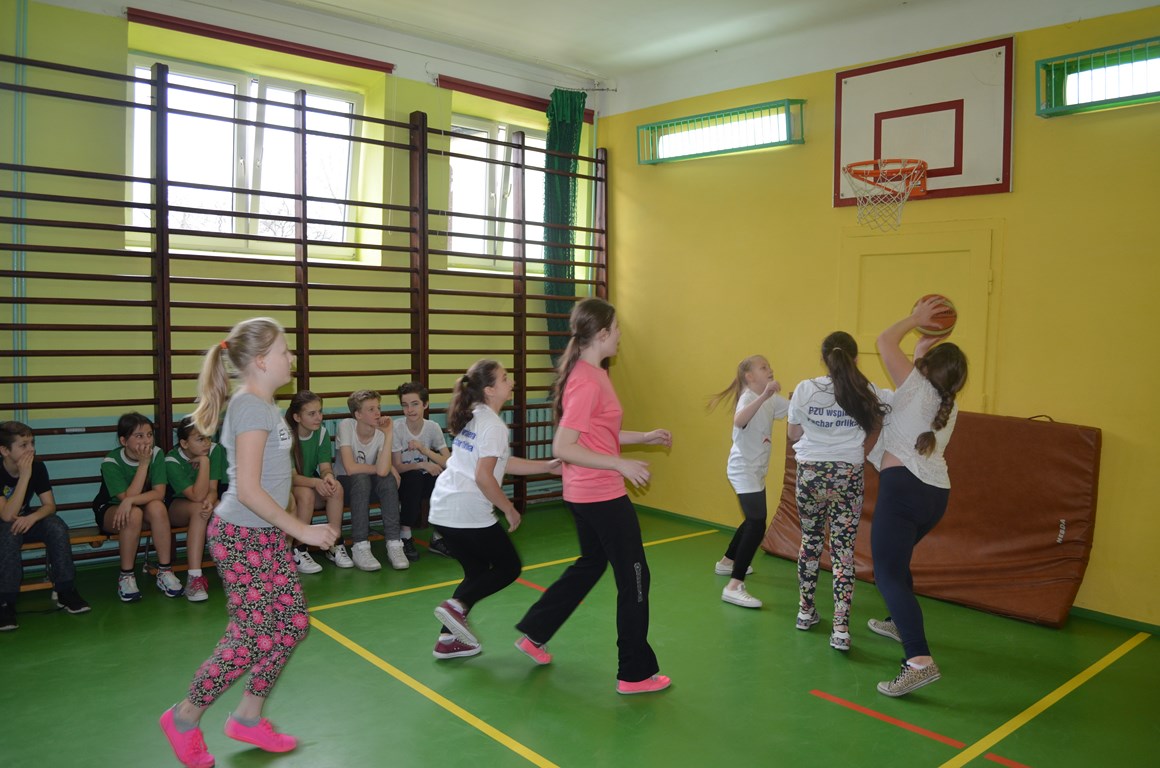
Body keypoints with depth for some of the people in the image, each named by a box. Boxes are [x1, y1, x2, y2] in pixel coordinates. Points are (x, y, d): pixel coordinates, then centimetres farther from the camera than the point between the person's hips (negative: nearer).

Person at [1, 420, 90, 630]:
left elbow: (50, 505, -9)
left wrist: (32, 517, -33)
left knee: (57, 526, -24)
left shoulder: (37, 467, -11)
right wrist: (25, 475, -38)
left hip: (25, 519, 4)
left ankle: (64, 591, -15)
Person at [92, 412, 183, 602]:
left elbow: (159, 493, -21)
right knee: (134, 514, -36)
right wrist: (143, 464, -30)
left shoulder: (156, 454, -14)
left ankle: (165, 572, -25)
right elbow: (127, 497, -28)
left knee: (157, 507, -32)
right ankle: (126, 577, -22)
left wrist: (131, 501, -37)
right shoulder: (111, 462, -21)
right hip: (111, 510, -2)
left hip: (145, 509, 2)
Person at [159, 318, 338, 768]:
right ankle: (185, 718, 23)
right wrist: (303, 530, -20)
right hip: (242, 538, -9)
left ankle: (249, 717, 28)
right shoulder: (251, 407, -20)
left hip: (267, 535, 9)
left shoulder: (263, 405, 8)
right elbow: (248, 490, -24)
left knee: (293, 625, 11)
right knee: (252, 639, 0)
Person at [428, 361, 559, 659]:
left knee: (477, 572, 19)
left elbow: (502, 462, 19)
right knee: (509, 568, 8)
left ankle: (448, 640, 17)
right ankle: (458, 605, -6)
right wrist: (509, 509, -8)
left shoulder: (474, 417, 15)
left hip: (443, 509, 9)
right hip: (469, 513, -9)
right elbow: (483, 477, -20)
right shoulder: (493, 426, -13)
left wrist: (548, 466, 18)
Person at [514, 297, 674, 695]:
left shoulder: (589, 374, 8)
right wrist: (621, 465, -24)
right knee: (634, 577, 3)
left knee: (591, 564, 26)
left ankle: (533, 634, 34)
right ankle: (636, 674, 16)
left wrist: (644, 436, 15)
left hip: (584, 494, 10)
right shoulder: (588, 382, -22)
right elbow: (562, 447, -26)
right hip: (603, 496, -10)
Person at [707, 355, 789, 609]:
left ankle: (727, 562, 42)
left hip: (756, 471, 10)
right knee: (757, 525, -17)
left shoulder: (771, 400, 8)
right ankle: (734, 587, -19)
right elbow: (739, 420, -42)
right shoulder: (748, 397, -19)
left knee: (753, 521, 23)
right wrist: (764, 396, -51)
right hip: (743, 471, -10)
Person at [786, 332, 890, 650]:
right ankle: (841, 628, -1)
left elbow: (793, 433, 3)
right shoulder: (868, 394, -5)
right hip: (849, 476, -1)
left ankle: (805, 610, 30)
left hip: (810, 473, 1)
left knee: (810, 539, 18)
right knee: (844, 548, 3)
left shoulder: (805, 390, -5)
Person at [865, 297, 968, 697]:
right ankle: (899, 622, 48)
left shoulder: (917, 388, -3)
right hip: (936, 494, 9)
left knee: (888, 573, -14)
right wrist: (924, 346, 30)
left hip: (903, 487, -9)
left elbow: (885, 342, 1)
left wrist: (916, 319, 13)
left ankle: (919, 660, -28)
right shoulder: (949, 407, 16)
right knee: (896, 559, 30)